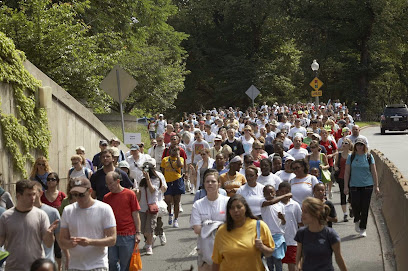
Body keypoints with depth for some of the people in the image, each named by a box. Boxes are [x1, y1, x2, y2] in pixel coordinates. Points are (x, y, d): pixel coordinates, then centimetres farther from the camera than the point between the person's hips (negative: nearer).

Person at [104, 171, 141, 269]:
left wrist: (138, 233, -3)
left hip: (127, 236, -3)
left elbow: (135, 215, -1)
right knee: (112, 263, 6)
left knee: (125, 264, 4)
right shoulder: (106, 197, 7)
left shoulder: (130, 194, -3)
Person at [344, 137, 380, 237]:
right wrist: (346, 186, 0)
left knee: (365, 207, 0)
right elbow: (347, 172, 5)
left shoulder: (369, 157, 3)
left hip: (367, 185, 0)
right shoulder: (351, 157, 3)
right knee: (355, 205, -9)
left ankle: (363, 229, 14)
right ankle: (357, 221, 23)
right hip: (354, 186, 0)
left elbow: (374, 172, 6)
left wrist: (376, 186, 4)